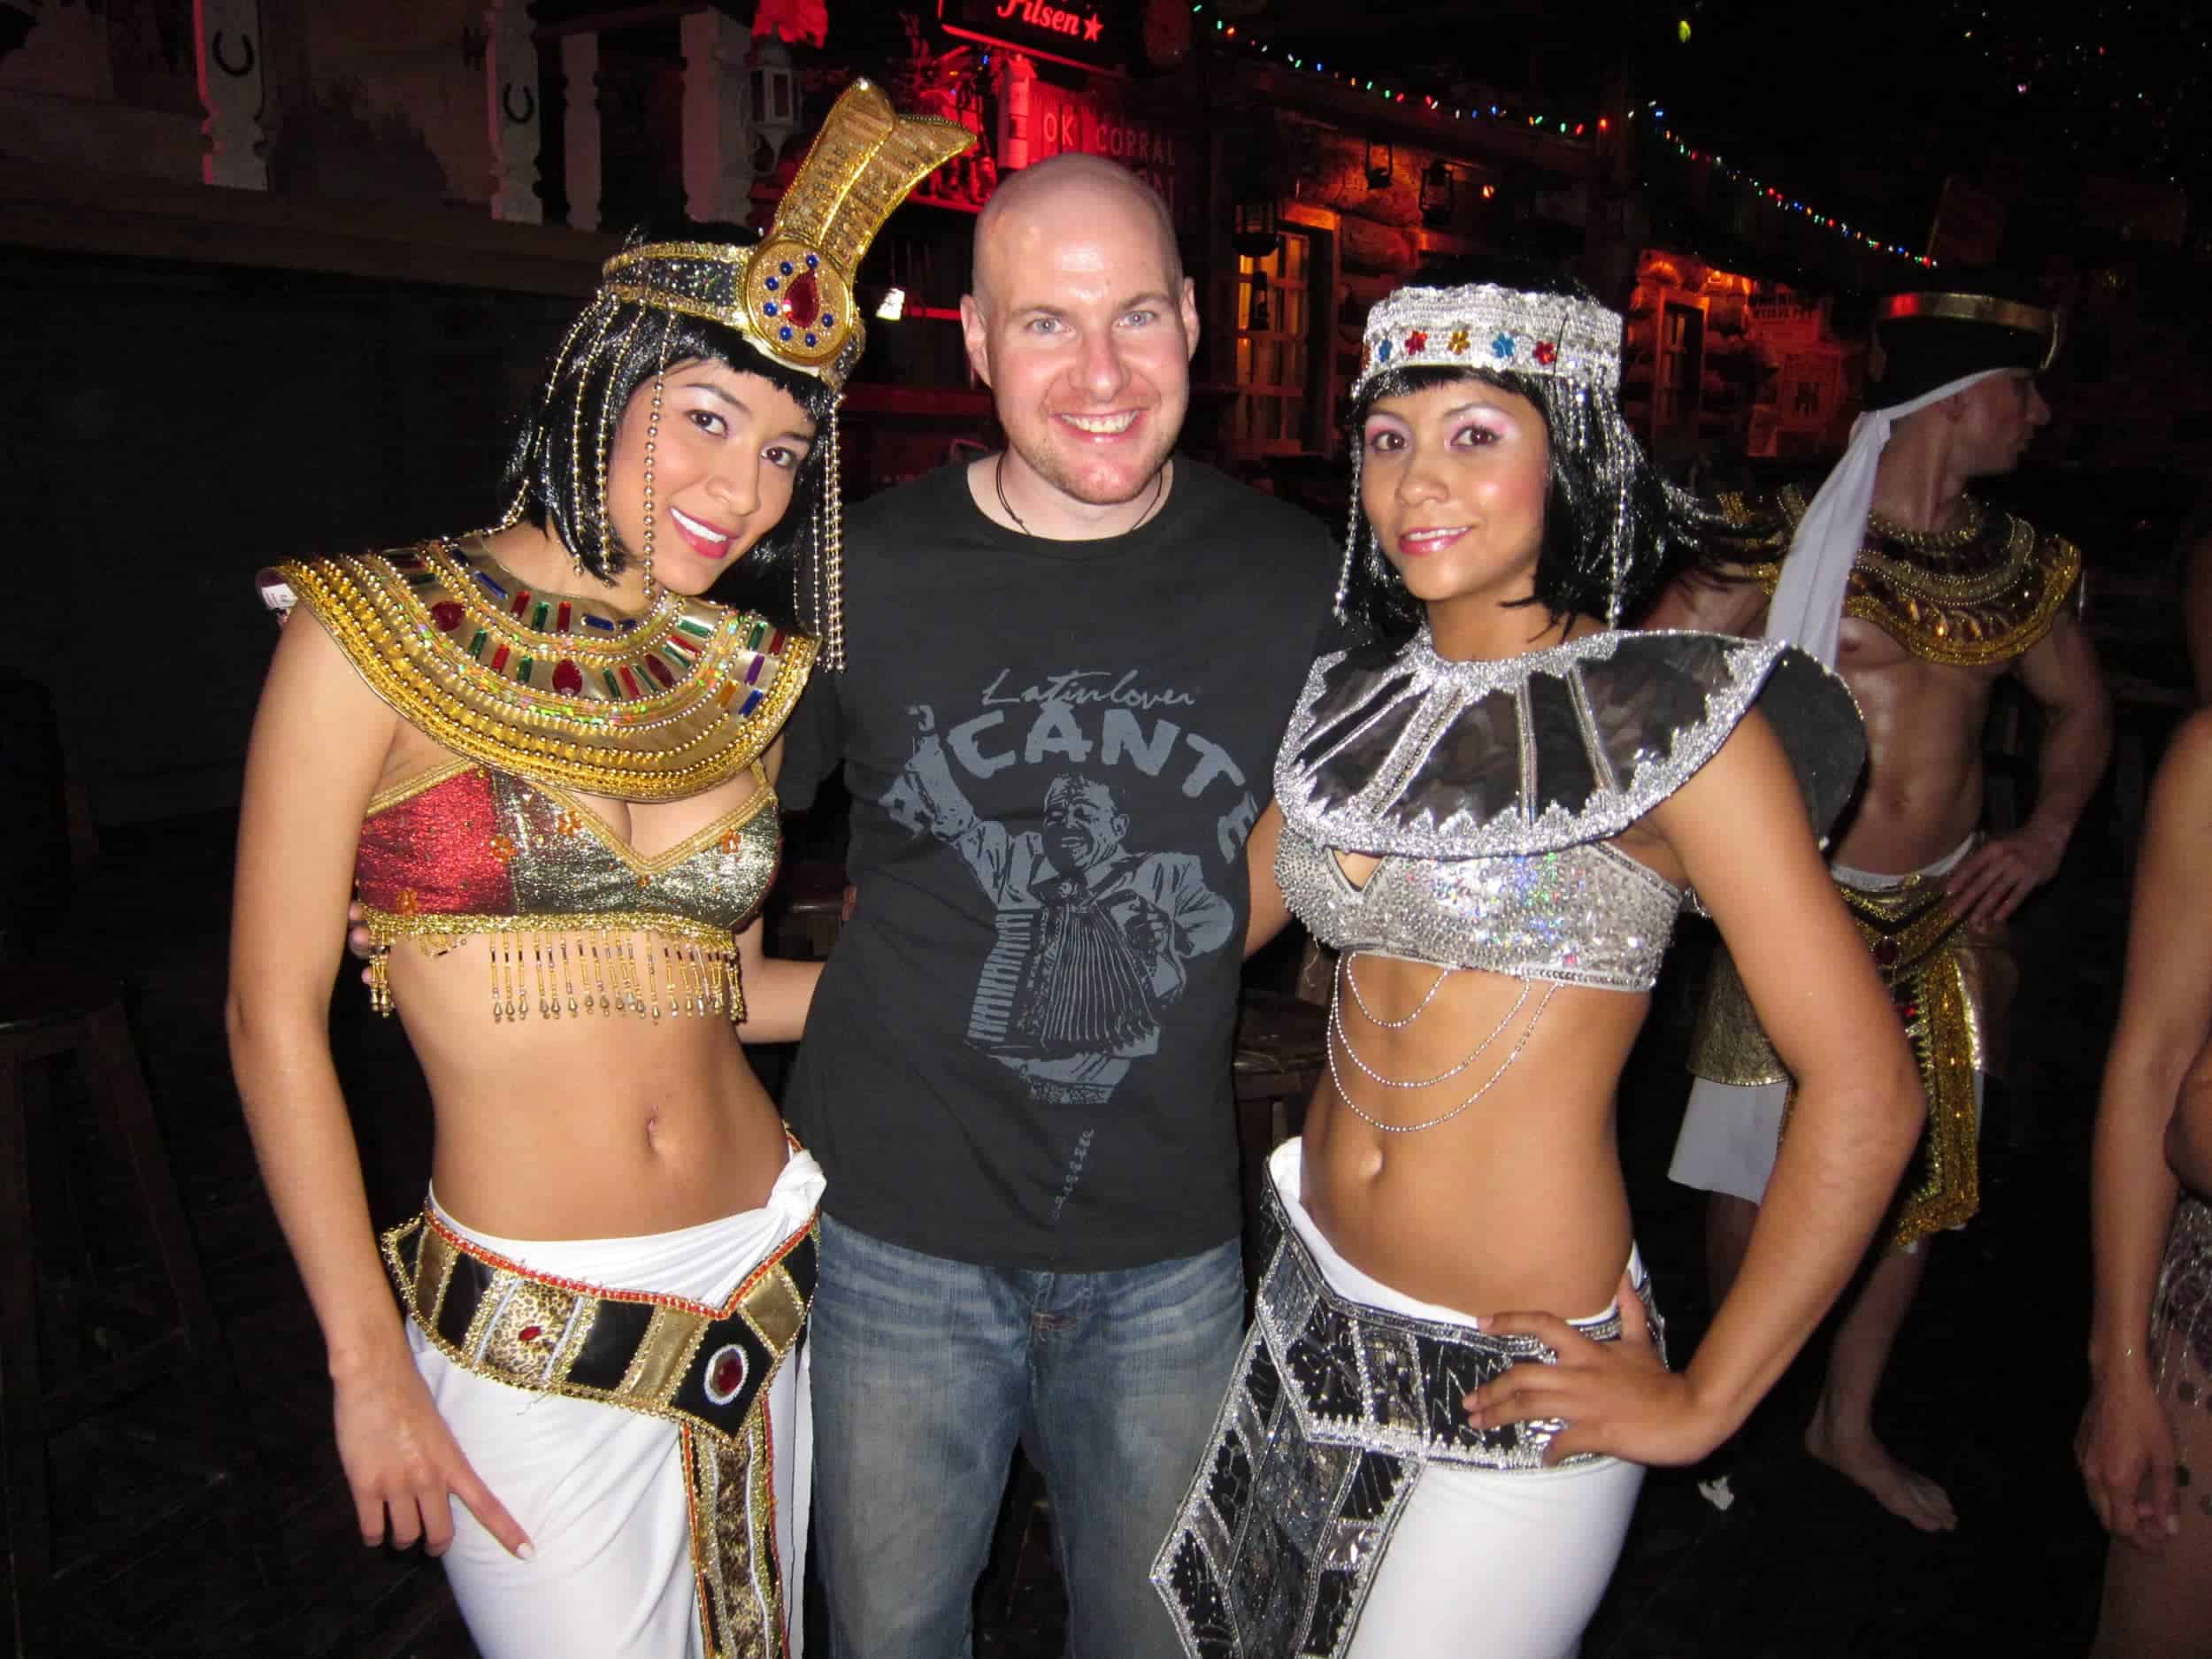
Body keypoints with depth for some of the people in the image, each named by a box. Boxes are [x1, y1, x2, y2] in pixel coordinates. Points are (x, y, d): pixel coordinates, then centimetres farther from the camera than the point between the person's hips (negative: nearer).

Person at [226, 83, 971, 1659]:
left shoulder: (743, 673, 3)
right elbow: (275, 1019, -7)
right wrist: (370, 1366, -7)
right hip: (532, 1340, -4)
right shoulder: (381, 633, -9)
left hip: (770, 1289, 5)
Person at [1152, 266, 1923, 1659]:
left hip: (1510, 1371, -5)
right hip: (1318, 1307, 6)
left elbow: (1866, 1090, -16)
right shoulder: (1358, 697, 3)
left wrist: (1701, 1403, -12)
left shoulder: (1673, 719, -14)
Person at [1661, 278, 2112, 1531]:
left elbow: (2081, 706, 22)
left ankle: (1849, 1424, 35)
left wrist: (2045, 838, 7)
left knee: (1921, 1184, 14)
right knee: (1761, 1180, 3)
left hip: (1943, 917, 6)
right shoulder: (1792, 541, -11)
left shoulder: (2018, 563, 6)